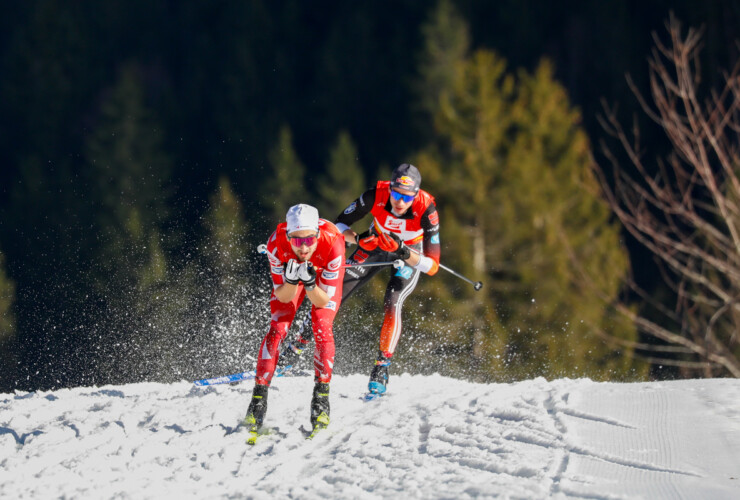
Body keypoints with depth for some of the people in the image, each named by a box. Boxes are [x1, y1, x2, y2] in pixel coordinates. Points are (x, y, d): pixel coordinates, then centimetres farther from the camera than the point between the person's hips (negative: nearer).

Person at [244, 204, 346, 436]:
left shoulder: (332, 243, -40)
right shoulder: (277, 243, -37)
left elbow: (323, 301, -31)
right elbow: (283, 297, -26)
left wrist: (310, 285, -50)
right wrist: (291, 281, -46)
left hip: (325, 275, -1)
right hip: (291, 270, 1)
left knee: (322, 327, -20)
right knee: (277, 329, -15)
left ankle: (321, 398, -8)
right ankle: (259, 398, -8)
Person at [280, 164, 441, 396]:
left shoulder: (426, 209, -36)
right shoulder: (376, 195, -32)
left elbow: (432, 266, -32)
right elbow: (339, 225, -17)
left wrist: (404, 252, -47)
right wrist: (357, 239, -36)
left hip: (410, 256, -2)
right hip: (376, 245, 2)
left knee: (392, 304, -26)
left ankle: (381, 368, -12)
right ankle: (297, 346, 13)